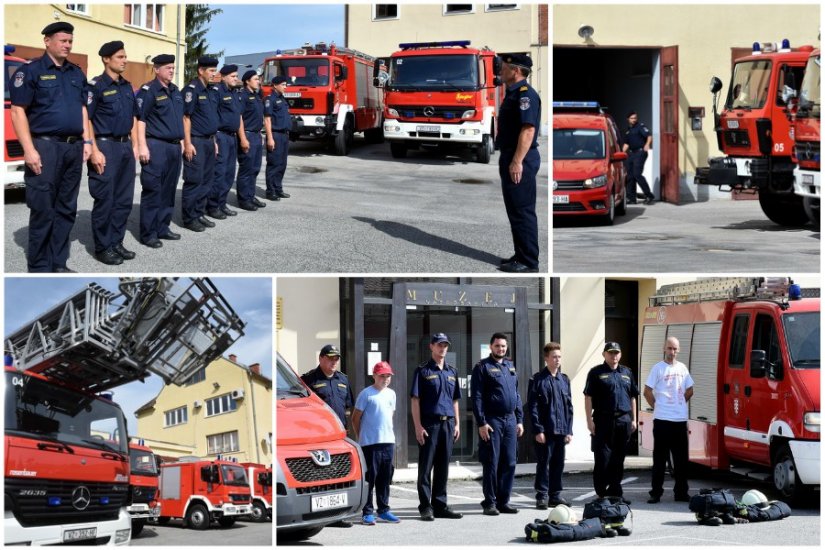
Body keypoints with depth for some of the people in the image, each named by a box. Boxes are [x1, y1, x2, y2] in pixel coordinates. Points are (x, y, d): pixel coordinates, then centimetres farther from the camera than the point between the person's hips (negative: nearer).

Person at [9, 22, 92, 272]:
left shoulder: (76, 73, 14)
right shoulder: (30, 71, -5)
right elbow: (18, 111, -9)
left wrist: (86, 141, 10)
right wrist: (29, 149, -16)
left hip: (74, 148, 6)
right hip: (45, 146, -6)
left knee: (66, 209, 8)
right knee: (43, 209, -5)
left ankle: (58, 263, 15)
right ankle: (39, 267, 0)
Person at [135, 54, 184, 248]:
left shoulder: (175, 91, 15)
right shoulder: (148, 91, -10)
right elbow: (139, 119, -14)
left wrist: (181, 141, 20)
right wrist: (142, 146, -20)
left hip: (174, 146, 8)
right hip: (156, 146, -8)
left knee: (168, 190, 12)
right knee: (152, 190, -5)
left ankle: (162, 228, 20)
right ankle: (148, 233, -2)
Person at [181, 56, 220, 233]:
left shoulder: (213, 91, 13)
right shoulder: (191, 90, -12)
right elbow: (186, 117, -14)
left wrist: (214, 141, 17)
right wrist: (188, 143, -18)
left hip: (209, 141, 8)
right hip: (196, 141, -8)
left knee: (207, 180, 10)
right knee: (194, 181, -5)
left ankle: (199, 214, 18)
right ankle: (189, 218, 1)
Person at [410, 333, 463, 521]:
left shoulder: (451, 372, 16)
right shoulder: (423, 371, -1)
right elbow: (415, 400, -5)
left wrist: (456, 424, 12)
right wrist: (418, 426, -12)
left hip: (448, 423, 5)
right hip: (429, 423, -5)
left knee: (443, 467, 8)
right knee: (426, 467, -2)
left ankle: (440, 505, 14)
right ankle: (426, 507, 1)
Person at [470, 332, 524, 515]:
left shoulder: (510, 366, 16)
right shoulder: (482, 367, -3)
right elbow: (477, 397, -8)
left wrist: (520, 420, 13)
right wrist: (481, 423, -15)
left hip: (510, 420, 6)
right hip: (492, 421, -6)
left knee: (509, 463, 6)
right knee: (491, 464, -3)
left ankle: (503, 501, 13)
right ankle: (490, 502, 2)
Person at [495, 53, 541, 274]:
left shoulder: (525, 94, -16)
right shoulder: (513, 93, 17)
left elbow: (528, 129, -23)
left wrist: (517, 161, -25)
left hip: (520, 160, -11)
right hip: (511, 157, 11)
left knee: (522, 211, -7)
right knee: (515, 210, 14)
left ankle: (528, 262, -4)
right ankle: (521, 256, 21)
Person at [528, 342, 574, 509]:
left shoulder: (564, 380, 13)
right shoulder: (538, 379, -3)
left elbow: (569, 406, 15)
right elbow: (532, 406, -7)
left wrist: (569, 430, 9)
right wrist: (538, 430, -12)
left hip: (561, 430, 5)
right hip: (545, 430, -5)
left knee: (558, 464, 9)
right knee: (544, 464, -2)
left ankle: (555, 495, 17)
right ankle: (542, 496, 4)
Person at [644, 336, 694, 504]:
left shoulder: (682, 368, 11)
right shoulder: (658, 368, -3)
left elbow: (690, 390, 21)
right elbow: (647, 392, -2)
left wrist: (681, 403, 11)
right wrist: (657, 407, -2)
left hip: (680, 419, 5)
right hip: (662, 420, -5)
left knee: (681, 458, 8)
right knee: (660, 458, -1)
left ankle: (681, 492, 15)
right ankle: (656, 493, 2)